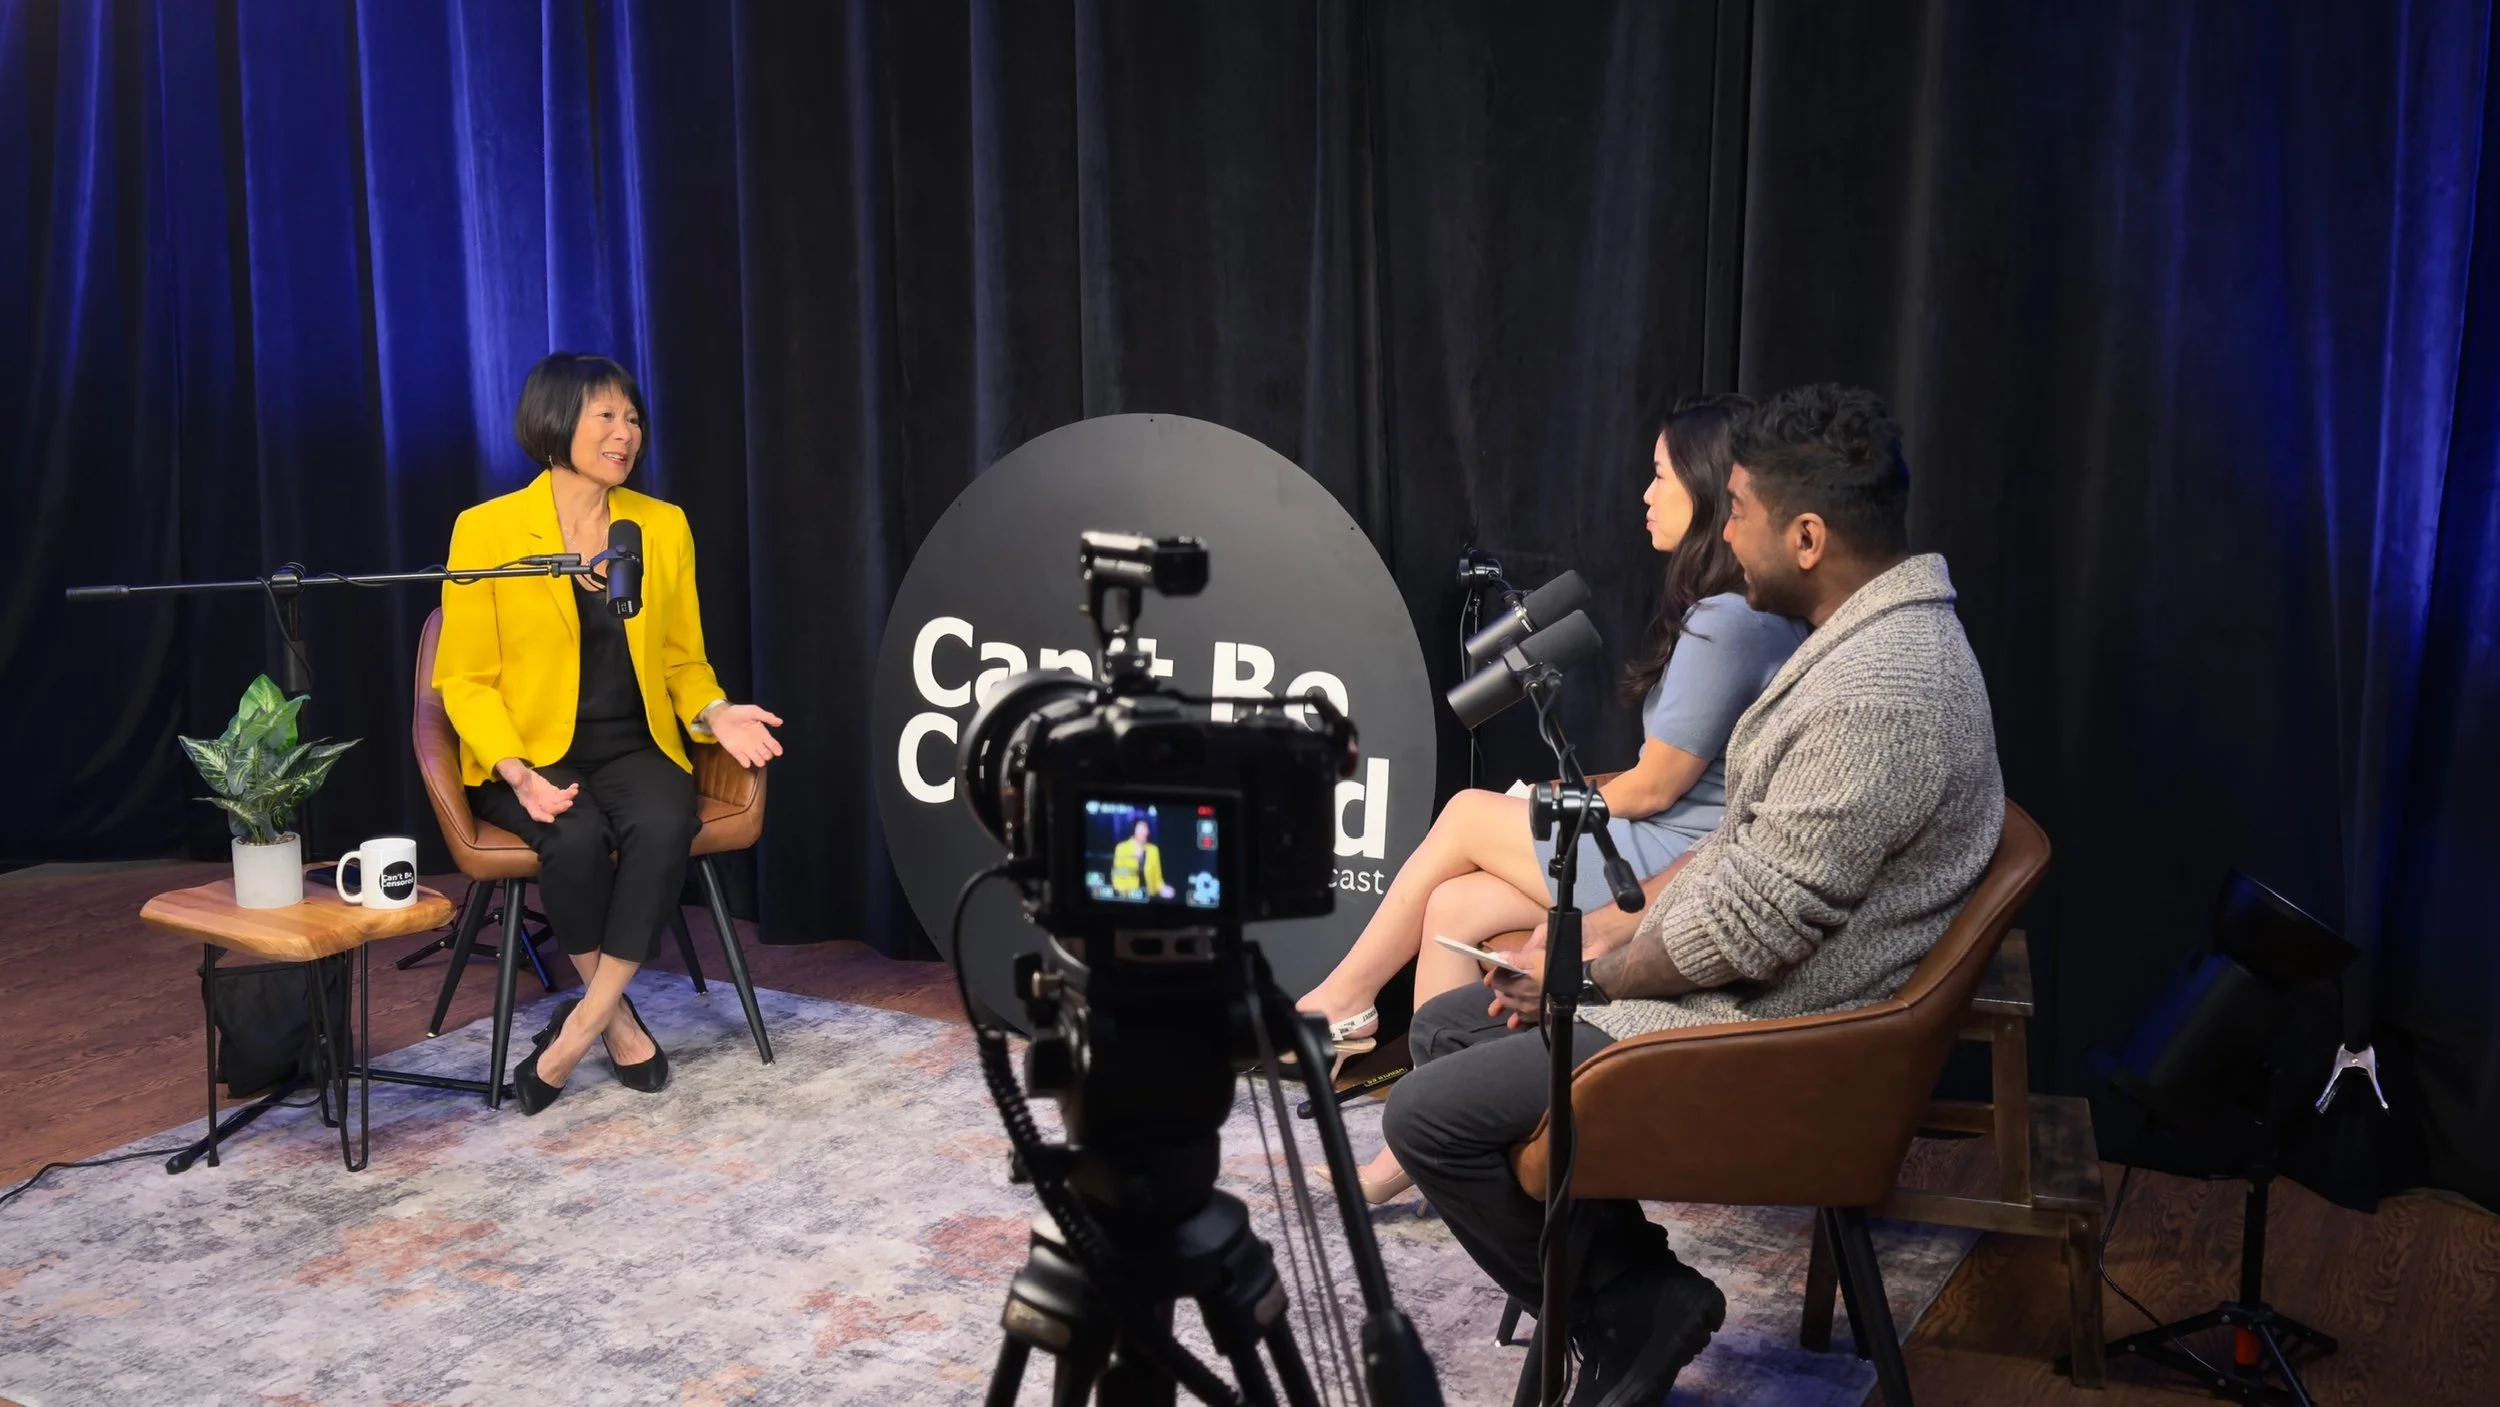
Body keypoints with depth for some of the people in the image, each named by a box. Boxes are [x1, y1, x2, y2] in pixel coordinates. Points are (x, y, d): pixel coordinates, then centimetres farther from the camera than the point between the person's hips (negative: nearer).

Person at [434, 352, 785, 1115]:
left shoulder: (664, 525, 5)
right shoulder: (486, 529, -6)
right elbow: (465, 679, -4)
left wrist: (714, 714, -10)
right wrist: (516, 772, -21)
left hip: (633, 746, 3)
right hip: (529, 753, -2)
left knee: (664, 826, -32)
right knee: (577, 839, -35)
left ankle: (577, 1031, -22)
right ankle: (619, 1021, -11)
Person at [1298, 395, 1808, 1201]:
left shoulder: (1726, 623, -19)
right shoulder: (1751, 611, 12)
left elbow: (1654, 787, -14)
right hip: (1691, 850, 9)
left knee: (1469, 815, -1)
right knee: (1454, 907, -2)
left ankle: (1343, 1001, 15)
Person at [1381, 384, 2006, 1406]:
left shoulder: (1880, 694, -27)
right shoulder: (1876, 632, 7)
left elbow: (1753, 923, -25)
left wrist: (1594, 975, -9)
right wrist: (1618, 926, 6)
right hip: (1733, 975, 11)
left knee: (1431, 1116, -13)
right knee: (1446, 1029, 12)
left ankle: (1634, 1309, 5)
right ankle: (1619, 1284, 14)